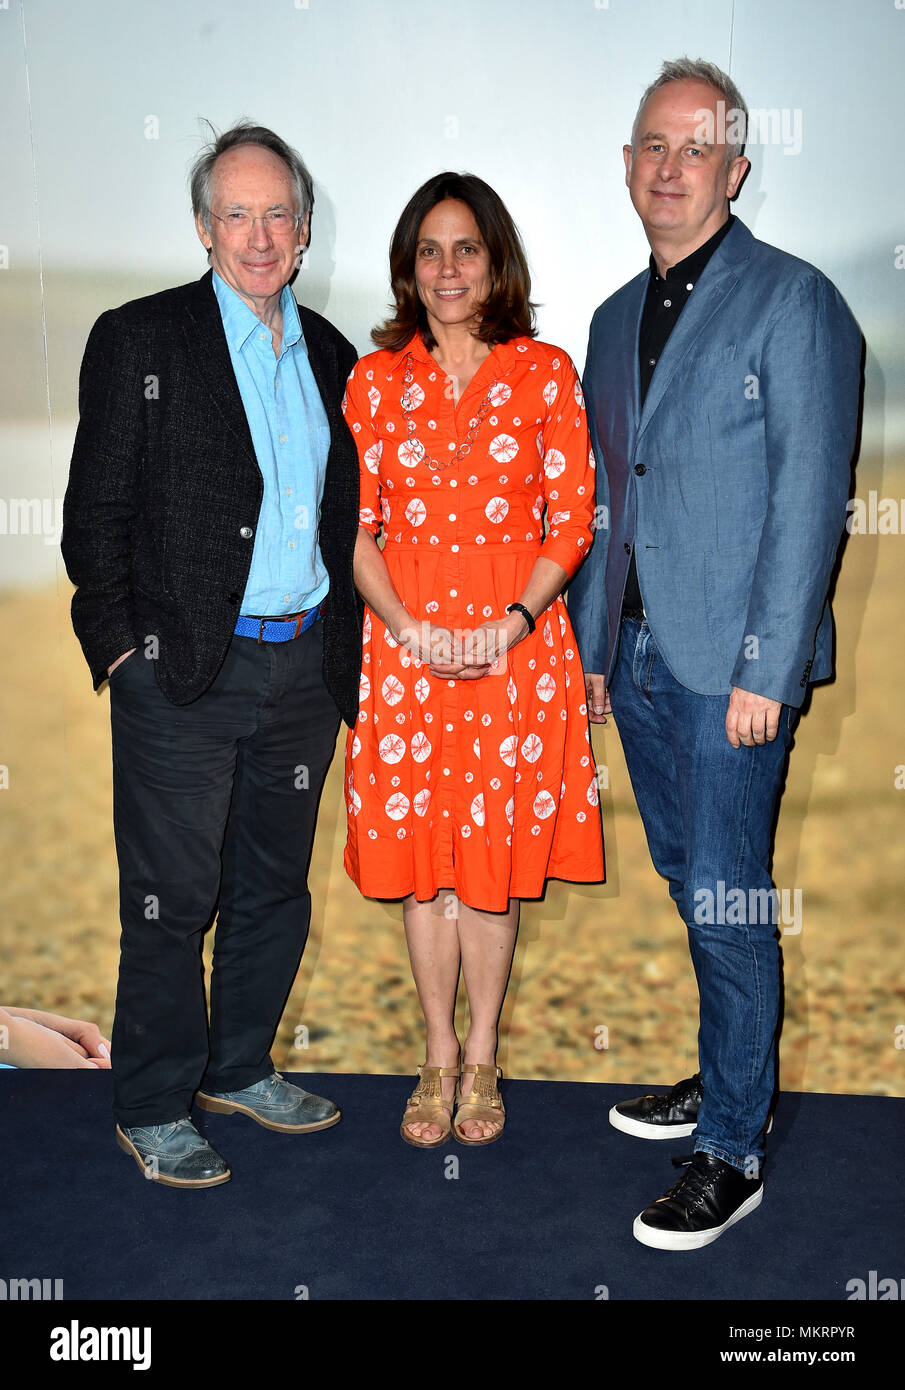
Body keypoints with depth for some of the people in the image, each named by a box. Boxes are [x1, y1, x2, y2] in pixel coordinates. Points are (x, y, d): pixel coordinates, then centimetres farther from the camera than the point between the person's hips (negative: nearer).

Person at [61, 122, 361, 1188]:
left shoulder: (328, 353, 12)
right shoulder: (138, 340, -4)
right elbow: (95, 513, -5)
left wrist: (340, 642, 10)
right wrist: (120, 649, -9)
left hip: (304, 667, 6)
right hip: (184, 672, -5)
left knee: (274, 888, 16)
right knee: (172, 899, 4)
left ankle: (240, 1068, 35)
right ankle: (152, 1109, 21)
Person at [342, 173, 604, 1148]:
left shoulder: (544, 372, 3)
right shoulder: (375, 379, 6)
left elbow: (571, 521, 0)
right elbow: (356, 526, 3)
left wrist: (512, 626, -14)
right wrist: (410, 629, -12)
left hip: (517, 643, -1)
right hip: (405, 645, 1)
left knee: (495, 851, 5)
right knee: (418, 849, 7)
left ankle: (483, 1056, 23)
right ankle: (439, 1054, 24)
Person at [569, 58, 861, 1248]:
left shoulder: (793, 300, -5)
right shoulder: (618, 318, 16)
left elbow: (810, 500, -11)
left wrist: (765, 670, -16)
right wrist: (591, 646, 15)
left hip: (732, 662, -7)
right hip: (640, 655, 7)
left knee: (727, 900, -2)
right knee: (689, 882, 16)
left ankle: (733, 1151, 12)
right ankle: (731, 1076, 34)